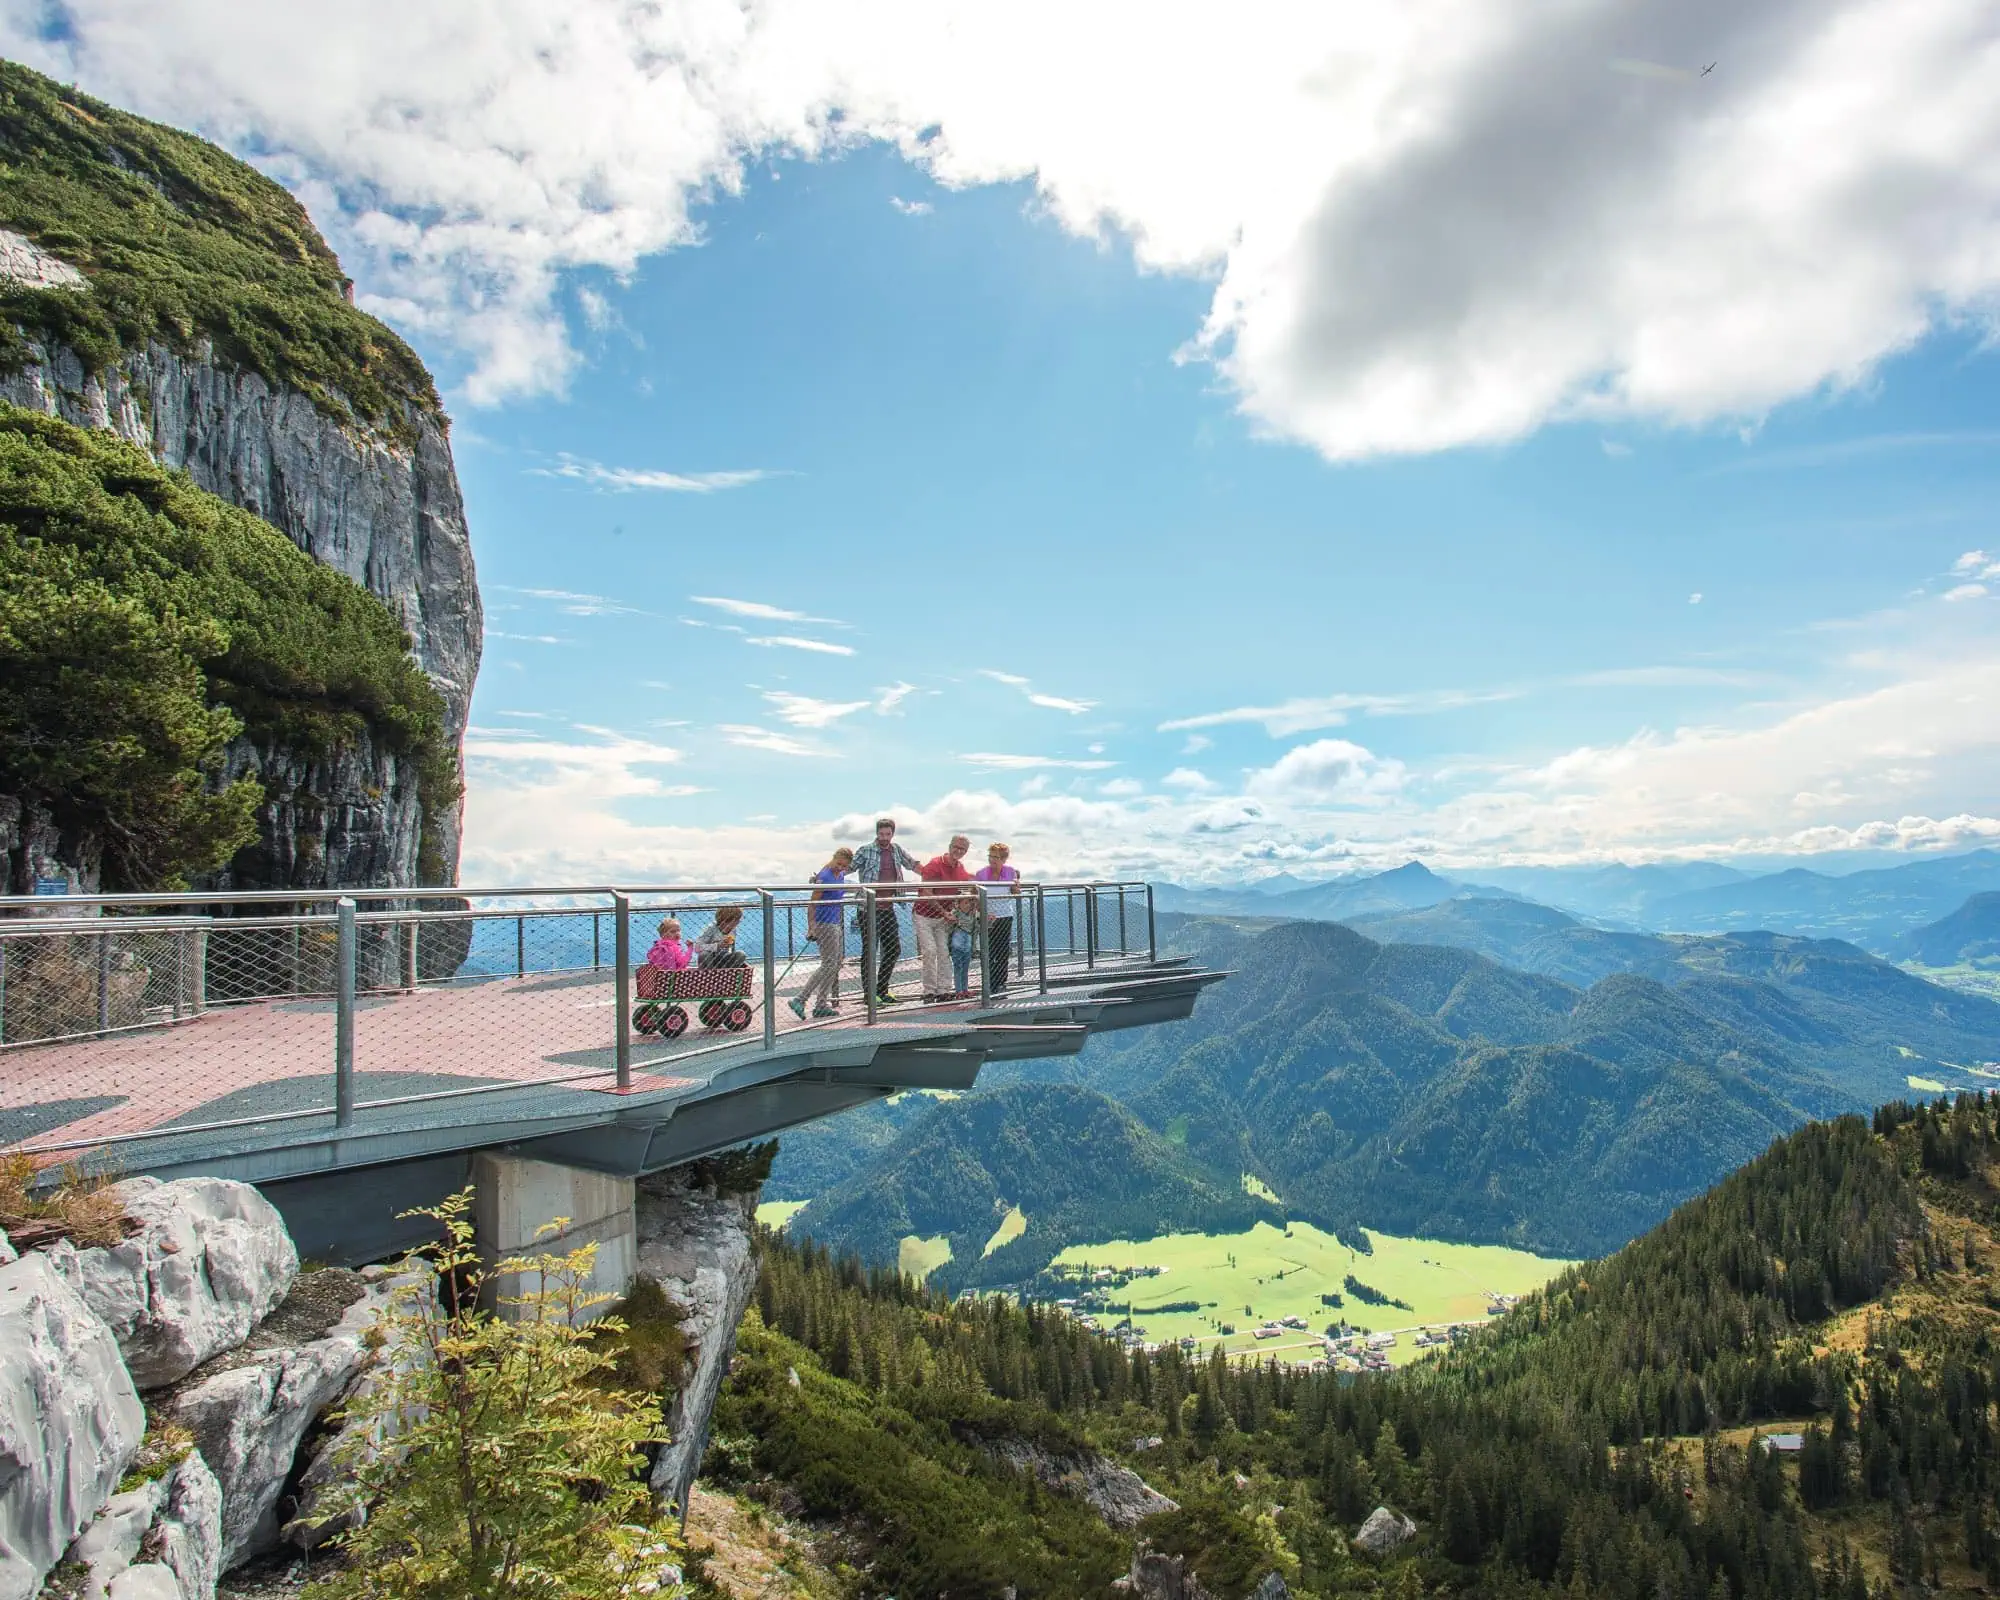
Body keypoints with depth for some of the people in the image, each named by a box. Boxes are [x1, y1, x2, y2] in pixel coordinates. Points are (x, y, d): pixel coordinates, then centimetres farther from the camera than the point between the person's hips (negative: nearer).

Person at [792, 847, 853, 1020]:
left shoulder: (841, 875, 7)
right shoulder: (825, 876, -18)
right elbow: (812, 904, -19)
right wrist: (811, 928, -22)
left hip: (837, 924, 10)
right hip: (825, 924, -10)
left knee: (836, 965, 11)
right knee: (829, 965, -11)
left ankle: (822, 1005, 15)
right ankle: (799, 1000, -12)